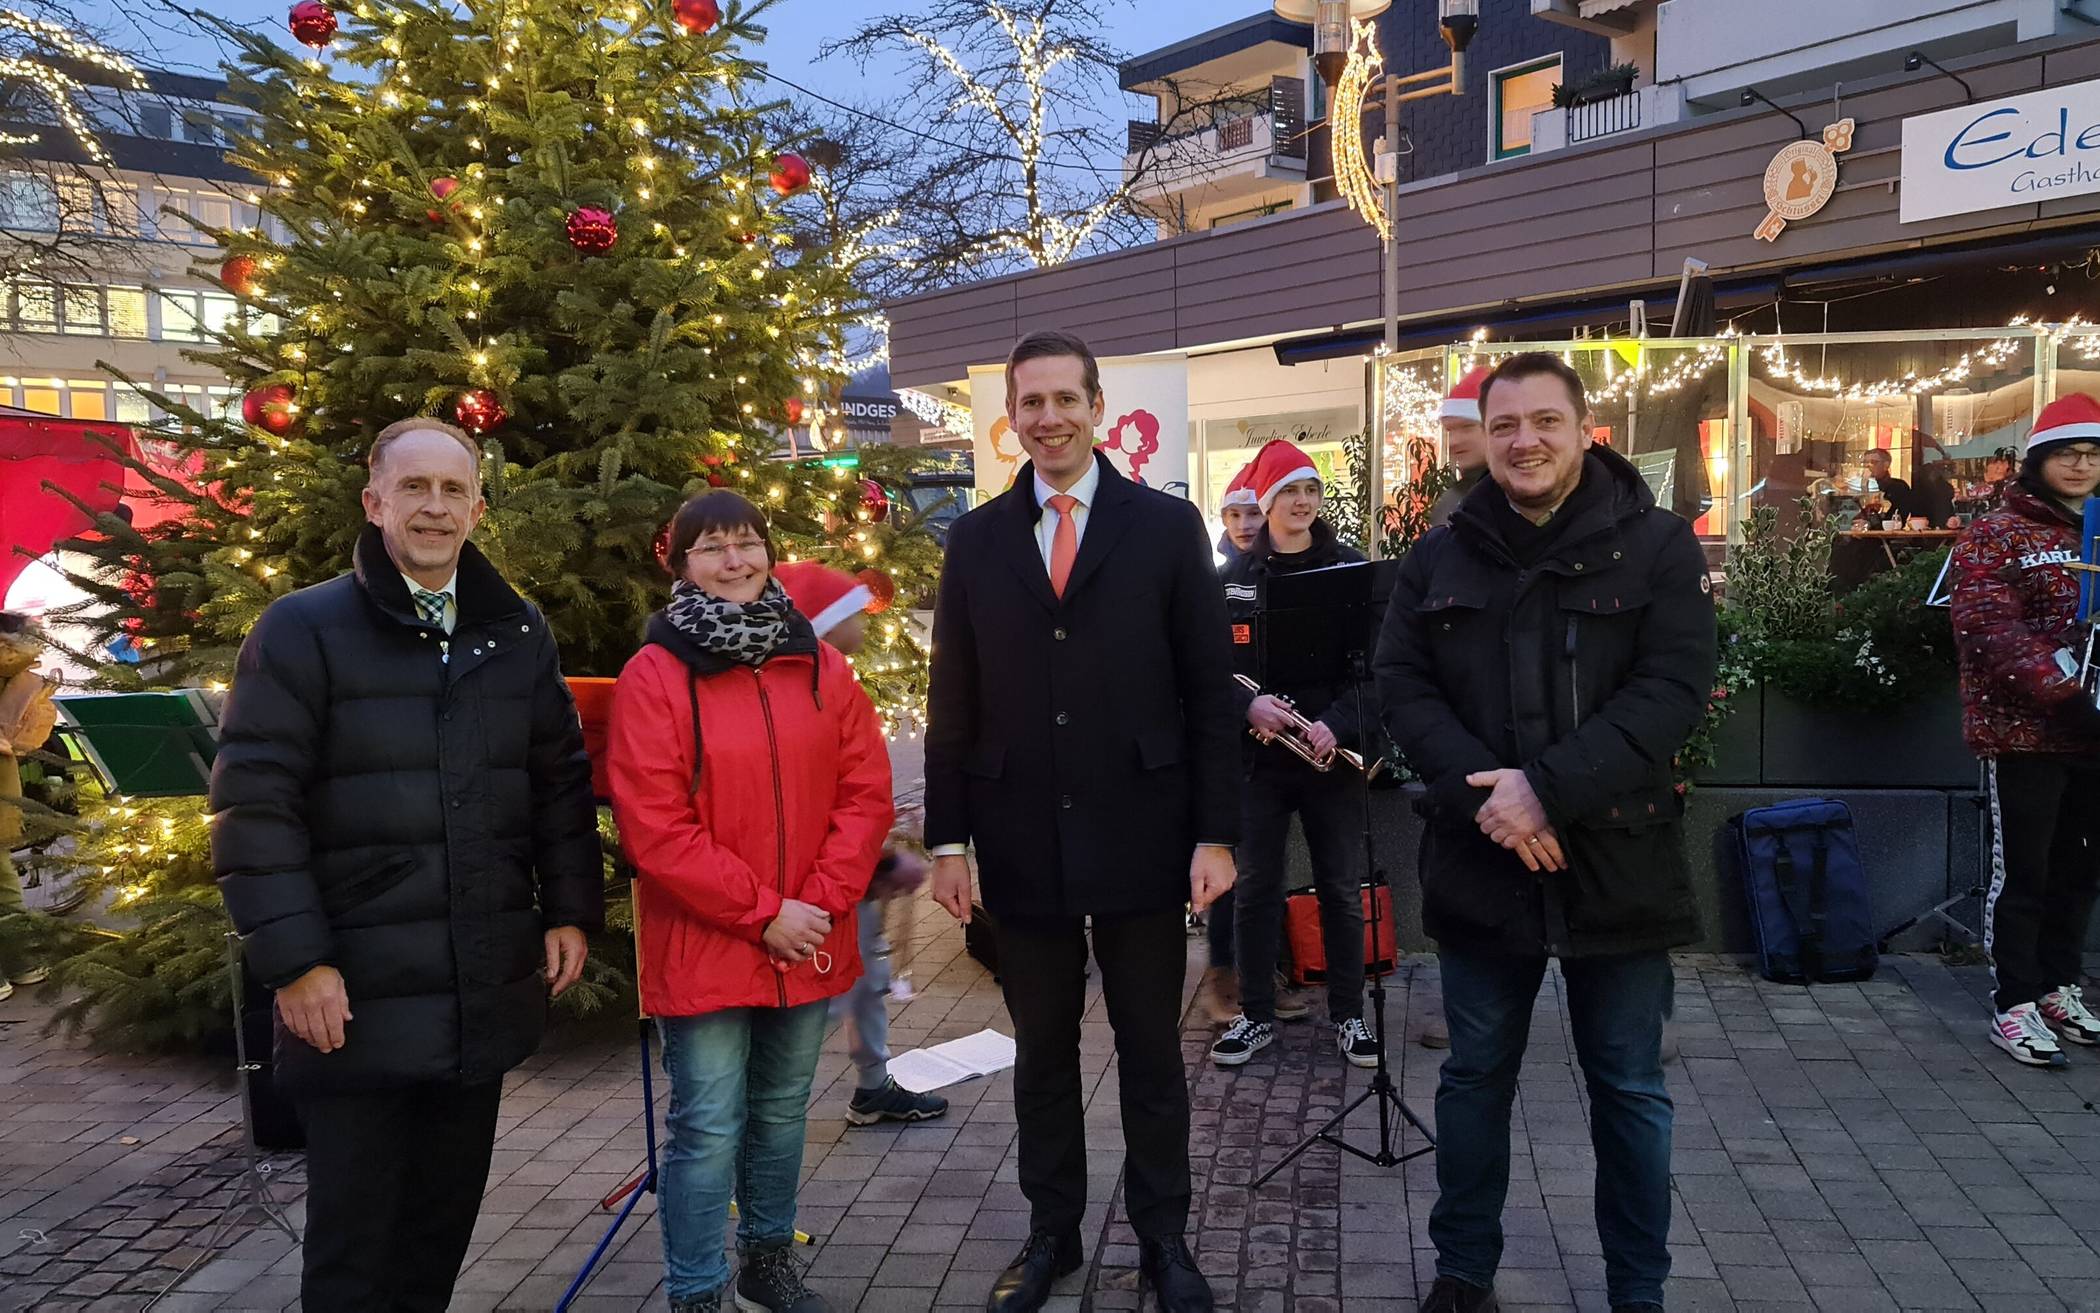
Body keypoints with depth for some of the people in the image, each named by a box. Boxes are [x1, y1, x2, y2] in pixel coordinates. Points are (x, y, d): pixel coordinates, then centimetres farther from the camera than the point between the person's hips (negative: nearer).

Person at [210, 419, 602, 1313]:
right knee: (353, 1234, 8)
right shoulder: (301, 628, -7)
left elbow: (562, 784, 12)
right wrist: (293, 959, -15)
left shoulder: (519, 633, 8)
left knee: (447, 1213, 18)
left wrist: (570, 911, 5)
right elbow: (252, 802, -11)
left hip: (484, 991, 4)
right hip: (357, 995, -4)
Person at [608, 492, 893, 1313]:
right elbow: (652, 828, -14)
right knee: (708, 1130, 3)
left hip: (808, 944, 4)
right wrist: (762, 913, -14)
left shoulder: (820, 664, 5)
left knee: (782, 1113, 18)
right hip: (704, 947, -4)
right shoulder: (654, 674, -8)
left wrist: (825, 900, -9)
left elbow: (866, 789, 3)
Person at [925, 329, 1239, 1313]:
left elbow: (1211, 691, -2)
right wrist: (948, 838, 2)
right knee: (1041, 1051, 15)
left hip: (1141, 839, -1)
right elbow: (953, 704, 5)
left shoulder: (1168, 527, -1)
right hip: (1022, 846, 2)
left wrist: (1215, 833, -6)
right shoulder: (975, 540, 5)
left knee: (1152, 1050, 11)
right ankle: (1051, 1232, 32)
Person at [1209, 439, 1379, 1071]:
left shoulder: (1350, 568, 1)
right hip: (1257, 756, 1)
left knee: (1342, 888, 7)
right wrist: (1248, 704, -16)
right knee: (1254, 888, 7)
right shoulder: (1234, 578, 3)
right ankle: (1256, 1015, 21)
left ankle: (1348, 1014, 22)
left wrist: (1338, 723, -17)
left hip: (1331, 753, -1)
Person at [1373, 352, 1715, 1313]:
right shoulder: (1439, 559, 5)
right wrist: (1480, 794, -16)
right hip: (1479, 861, 2)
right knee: (1475, 1076, 14)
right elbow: (1402, 685, -1)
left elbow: (1673, 687, -12)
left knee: (1628, 1088, 12)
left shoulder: (1657, 548, -2)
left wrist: (1549, 789, -22)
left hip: (1616, 860, -1)